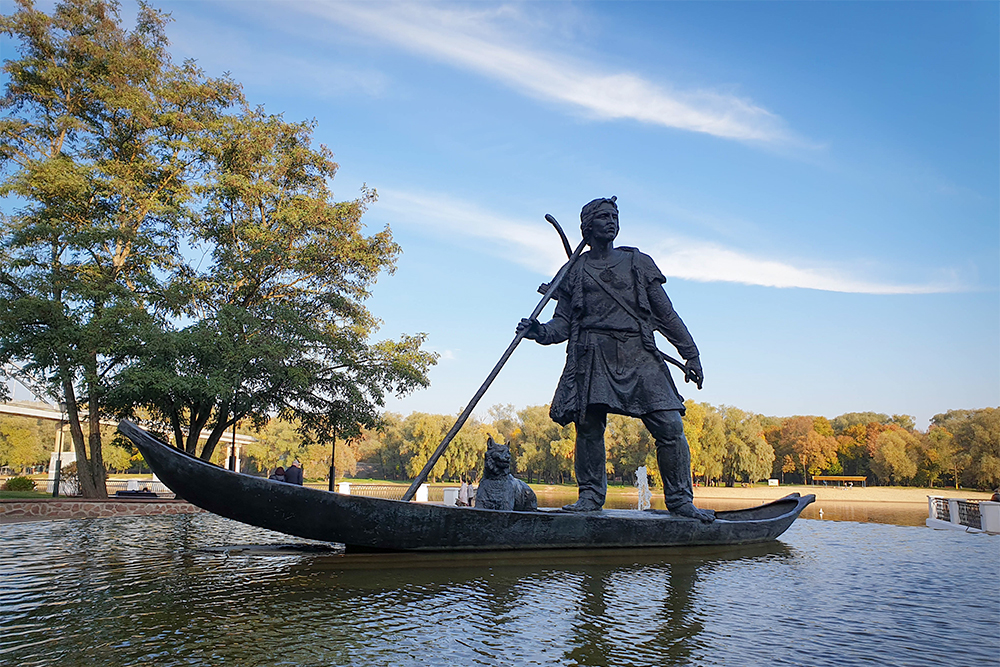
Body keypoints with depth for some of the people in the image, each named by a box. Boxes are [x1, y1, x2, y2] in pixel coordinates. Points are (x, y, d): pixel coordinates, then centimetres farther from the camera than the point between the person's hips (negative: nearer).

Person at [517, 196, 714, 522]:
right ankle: (590, 495, 9)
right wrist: (539, 331, -8)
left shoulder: (638, 263, 18)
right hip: (593, 357, 0)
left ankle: (680, 499, 4)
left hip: (639, 356, 1)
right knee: (589, 427, -8)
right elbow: (564, 323, 13)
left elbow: (666, 314, 16)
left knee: (670, 426, -9)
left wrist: (691, 355, 11)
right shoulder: (574, 271, 17)